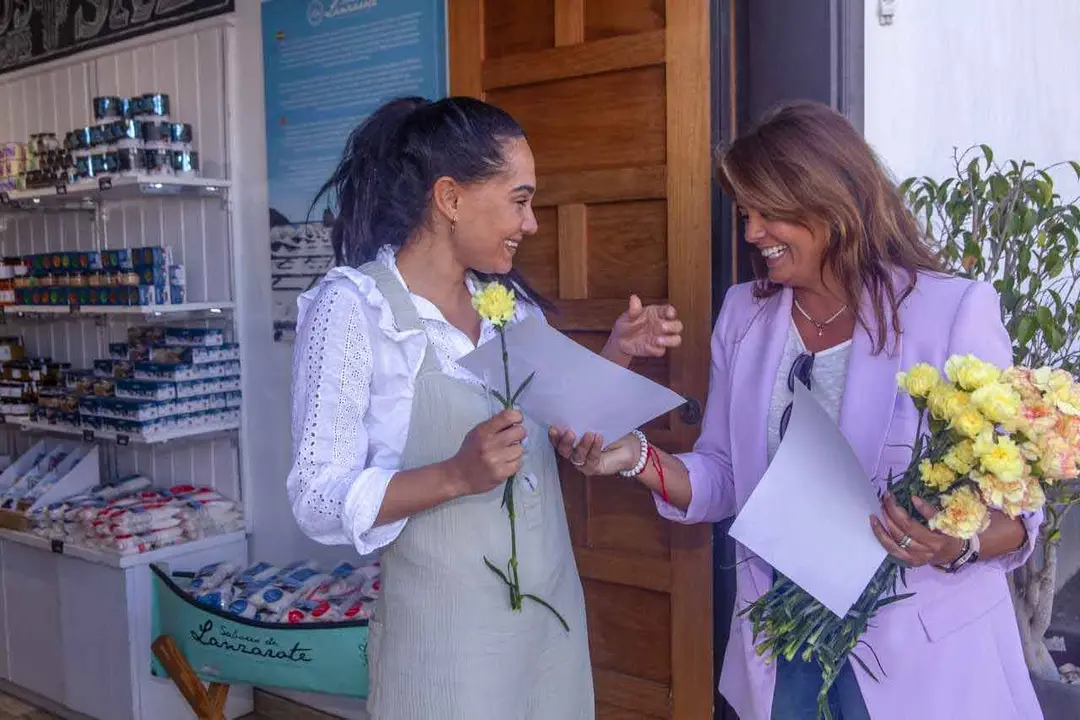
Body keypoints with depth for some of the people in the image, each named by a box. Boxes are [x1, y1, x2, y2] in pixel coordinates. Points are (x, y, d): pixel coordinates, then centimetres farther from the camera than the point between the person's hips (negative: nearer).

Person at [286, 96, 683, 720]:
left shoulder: (512, 301, 5)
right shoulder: (352, 306, -14)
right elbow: (320, 502, -16)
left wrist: (617, 354, 1)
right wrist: (456, 476, -30)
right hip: (448, 633, -6)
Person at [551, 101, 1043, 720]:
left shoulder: (955, 311, -13)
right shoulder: (744, 315, 1)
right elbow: (727, 482, 6)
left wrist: (959, 544, -28)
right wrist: (637, 458, -10)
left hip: (920, 653, -3)